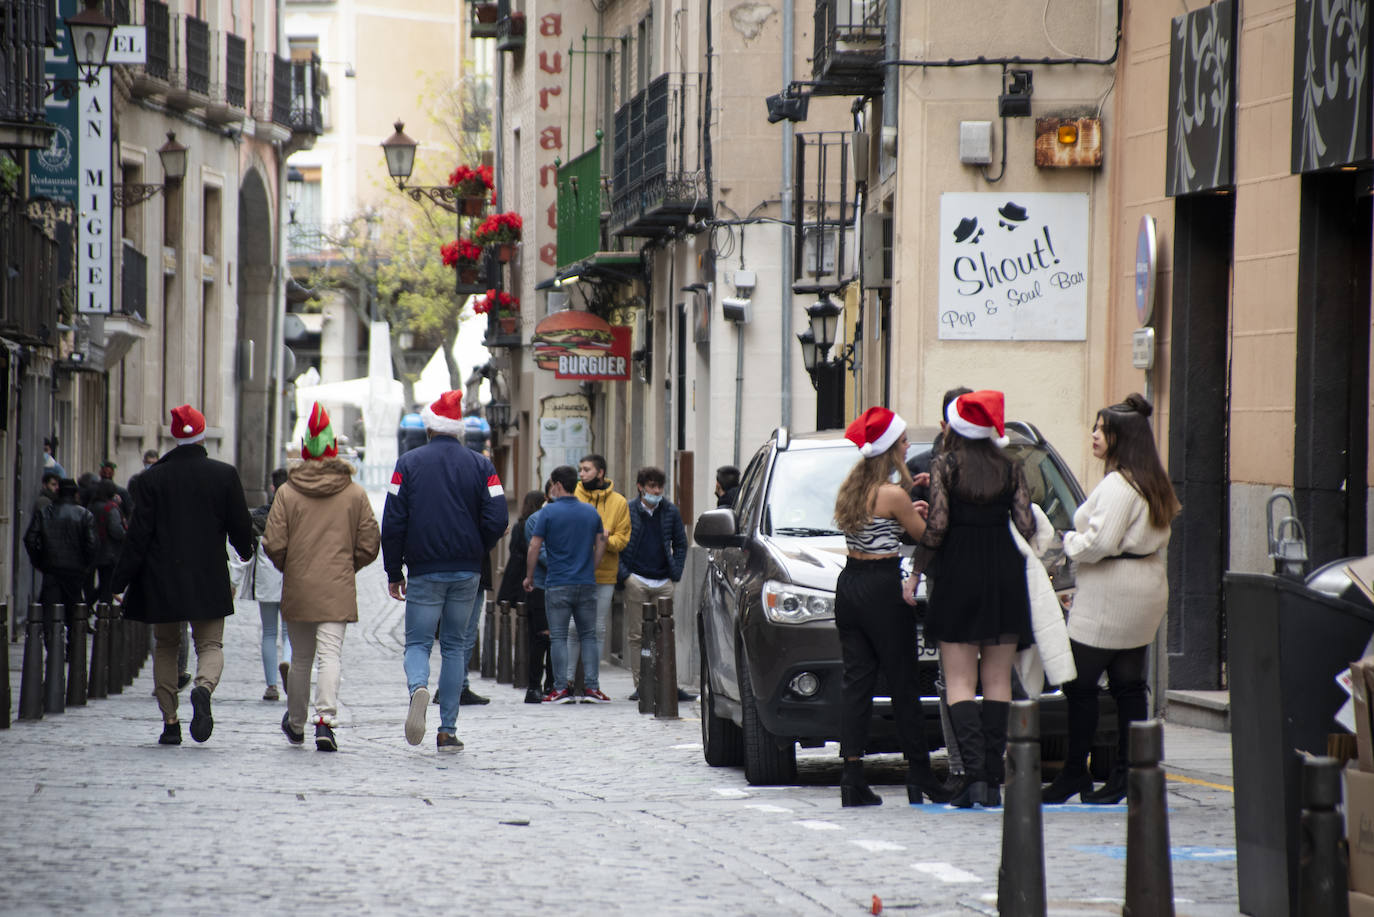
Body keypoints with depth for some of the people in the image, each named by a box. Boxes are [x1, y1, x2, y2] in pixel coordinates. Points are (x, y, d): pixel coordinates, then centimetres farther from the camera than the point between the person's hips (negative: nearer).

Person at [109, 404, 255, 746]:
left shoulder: (151, 479, -3)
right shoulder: (224, 475, -3)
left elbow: (138, 535, -4)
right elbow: (240, 526, 3)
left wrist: (120, 581, 0)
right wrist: (246, 550, 26)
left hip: (161, 578, 1)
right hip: (208, 578, -1)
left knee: (165, 647, 14)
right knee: (210, 644, 6)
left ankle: (170, 722, 8)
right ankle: (203, 687, -27)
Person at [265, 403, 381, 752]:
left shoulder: (287, 493, -3)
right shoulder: (355, 493, -1)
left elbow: (274, 544, -5)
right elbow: (369, 545, 1)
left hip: (298, 591, 1)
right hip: (338, 592, -1)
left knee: (301, 659, 15)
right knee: (330, 655, -6)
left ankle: (295, 725, 29)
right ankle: (325, 719, -23)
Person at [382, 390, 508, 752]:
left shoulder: (409, 463, -1)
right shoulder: (480, 465, 3)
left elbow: (392, 522, -3)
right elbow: (496, 521, -3)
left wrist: (394, 573, 4)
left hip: (424, 572, -2)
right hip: (466, 573, 2)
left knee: (418, 642, 5)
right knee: (454, 645, 11)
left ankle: (418, 686, -30)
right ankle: (448, 731, 6)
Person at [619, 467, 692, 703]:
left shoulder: (671, 512, 7)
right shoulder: (628, 511, 1)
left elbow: (680, 544, 15)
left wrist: (675, 573, 4)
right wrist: (624, 574, -6)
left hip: (663, 583, 2)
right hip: (636, 581, -2)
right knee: (636, 636, -1)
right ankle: (640, 686, 3)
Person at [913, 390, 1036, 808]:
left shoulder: (945, 466, -3)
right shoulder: (1010, 468, 5)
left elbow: (937, 524, -11)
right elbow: (1027, 526, -2)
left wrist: (919, 565, 1)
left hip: (958, 574, -3)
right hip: (1005, 576, 3)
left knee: (960, 682, -1)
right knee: (998, 680, 7)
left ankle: (974, 772, -16)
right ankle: (993, 776, 3)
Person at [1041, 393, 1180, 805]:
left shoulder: (1118, 485, -16)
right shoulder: (1152, 484, 14)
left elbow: (1101, 542, -23)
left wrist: (1071, 541, -3)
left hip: (1109, 593, -10)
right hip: (1147, 586, 10)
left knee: (1081, 684, -3)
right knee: (1129, 685, 9)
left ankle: (1074, 773, 0)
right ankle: (1127, 774, 8)